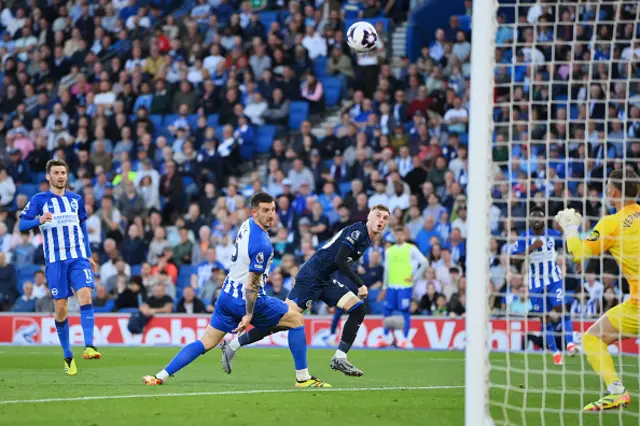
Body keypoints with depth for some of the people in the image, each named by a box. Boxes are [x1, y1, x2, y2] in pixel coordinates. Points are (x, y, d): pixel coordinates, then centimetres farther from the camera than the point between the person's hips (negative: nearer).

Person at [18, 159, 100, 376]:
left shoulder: (76, 200, 14)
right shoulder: (39, 200, 3)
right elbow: (22, 224, -3)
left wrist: (89, 256, 17)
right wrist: (40, 221, -23)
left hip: (78, 257, 2)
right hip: (55, 260, -2)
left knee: (85, 295, -20)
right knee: (61, 307, -1)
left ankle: (89, 346, -28)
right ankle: (68, 356, 11)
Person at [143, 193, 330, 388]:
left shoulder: (247, 224, 5)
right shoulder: (261, 245, -23)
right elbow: (252, 283, -22)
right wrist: (248, 315, -18)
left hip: (227, 296, 8)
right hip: (246, 300, -8)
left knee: (207, 342, 10)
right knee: (296, 319, 7)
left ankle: (160, 376, 1)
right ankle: (302, 378, 7)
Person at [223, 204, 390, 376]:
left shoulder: (366, 240, 16)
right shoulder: (357, 231, -13)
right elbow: (339, 260, -21)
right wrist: (360, 285, -17)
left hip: (324, 280, 9)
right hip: (311, 277, -9)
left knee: (358, 309, -1)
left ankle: (339, 359, 0)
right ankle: (232, 347, -7)